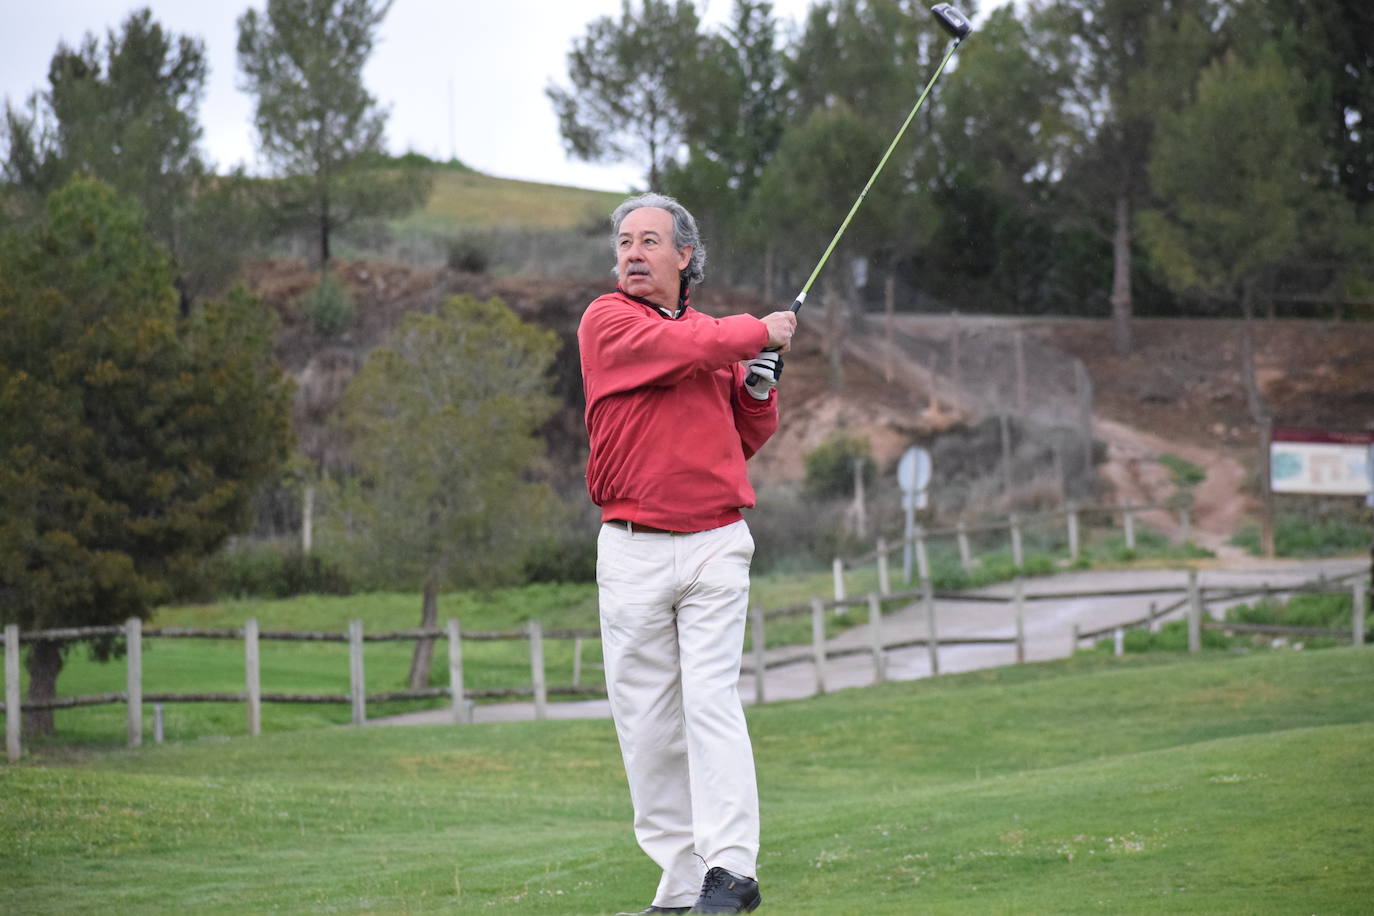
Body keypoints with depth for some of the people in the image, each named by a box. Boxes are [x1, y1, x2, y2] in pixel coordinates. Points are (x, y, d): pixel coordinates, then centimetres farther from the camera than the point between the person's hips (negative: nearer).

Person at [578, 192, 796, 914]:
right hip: (633, 550, -1)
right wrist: (761, 332, -1)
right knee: (645, 718, -1)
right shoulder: (608, 322, 1)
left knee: (711, 699, -11)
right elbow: (682, 350, -15)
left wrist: (760, 391, 4)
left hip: (716, 547, 1)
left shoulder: (721, 337, 15)